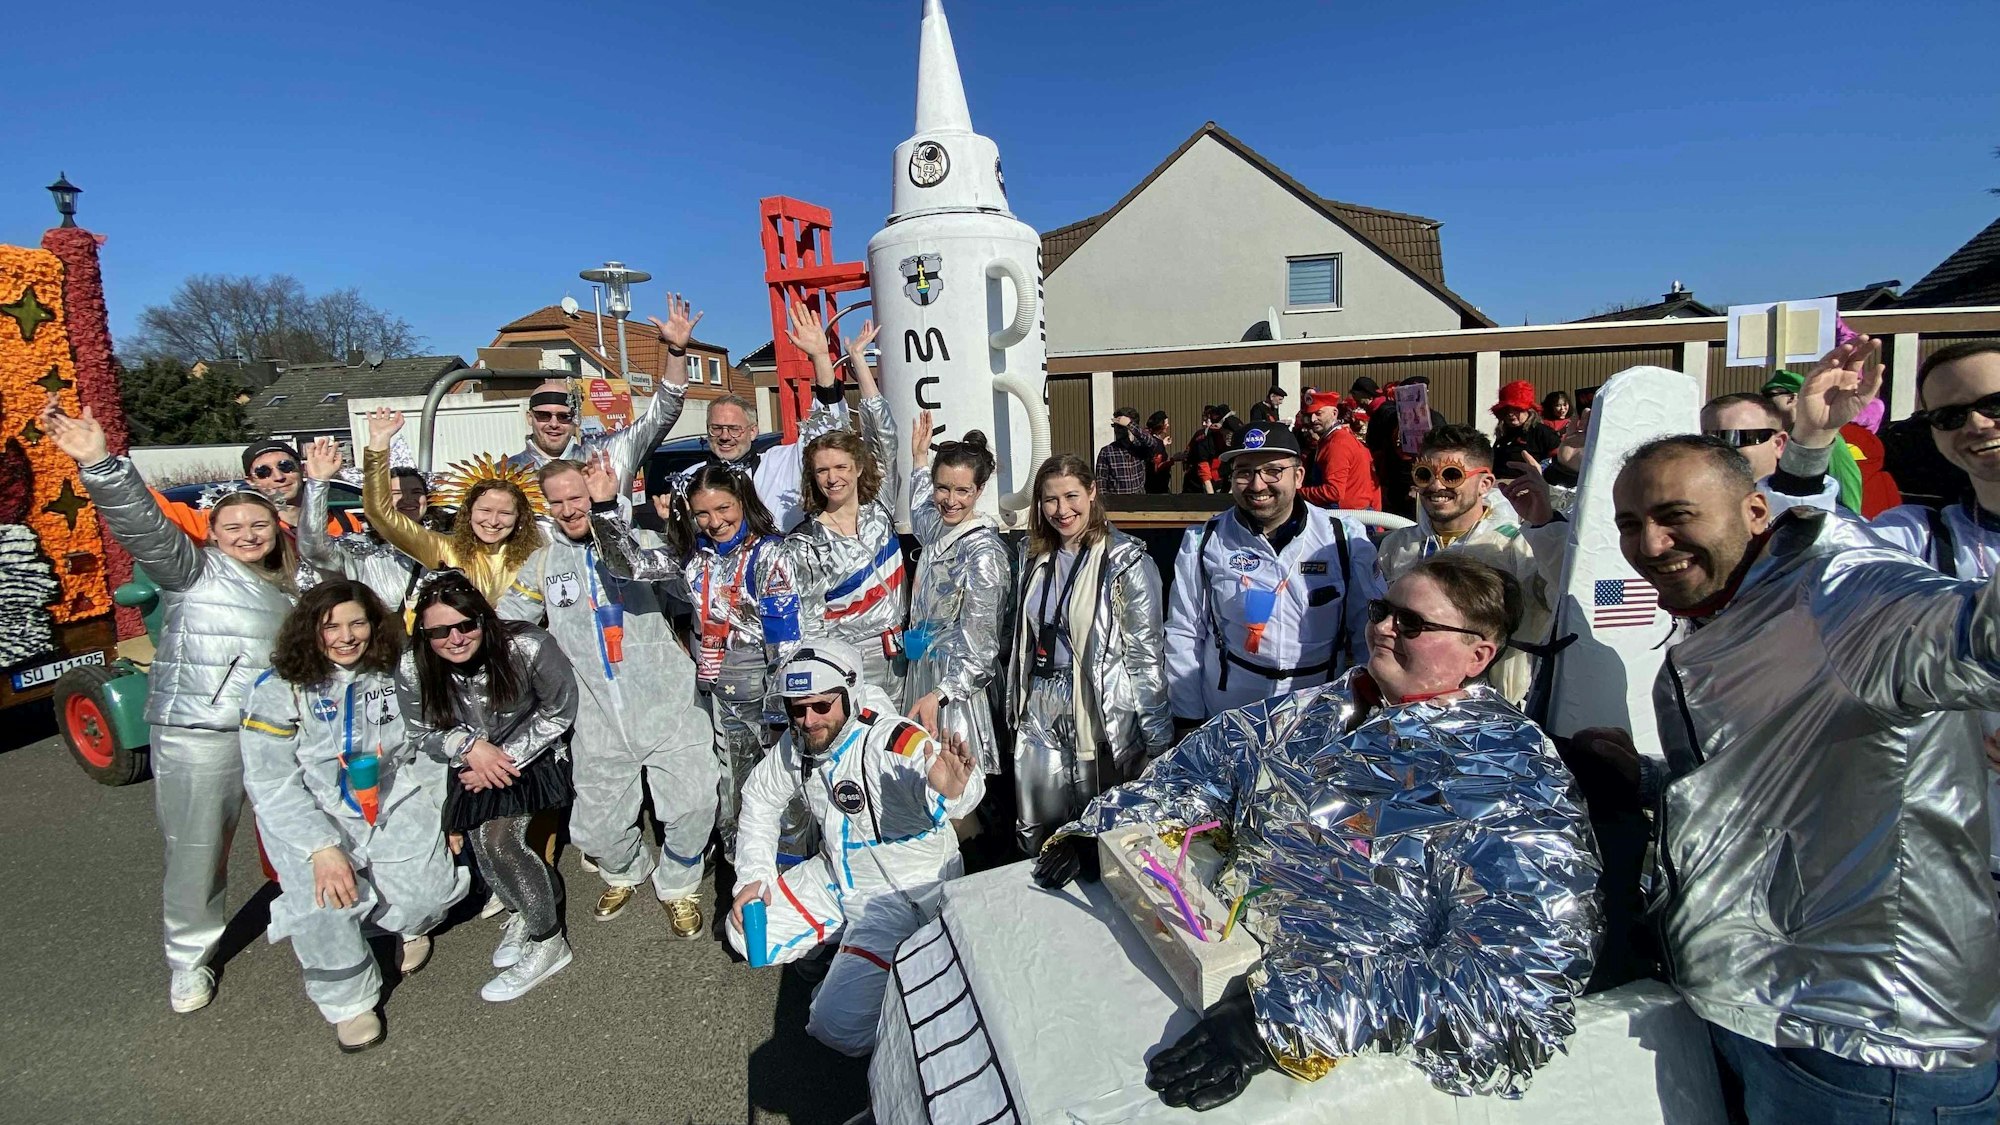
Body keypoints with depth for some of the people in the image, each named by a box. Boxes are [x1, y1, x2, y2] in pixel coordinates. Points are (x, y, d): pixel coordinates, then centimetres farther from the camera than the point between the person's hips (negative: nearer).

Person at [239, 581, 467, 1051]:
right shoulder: (277, 690, -8)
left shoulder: (398, 672, 0)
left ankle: (412, 923, 25)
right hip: (313, 811, -2)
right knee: (324, 896, -28)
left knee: (427, 891, -16)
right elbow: (271, 783, -13)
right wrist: (322, 849, -24)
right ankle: (349, 1001, -1)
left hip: (393, 797, 2)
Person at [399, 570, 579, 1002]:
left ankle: (547, 942, 0)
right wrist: (469, 747, -24)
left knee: (498, 840, -18)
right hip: (470, 762, 4)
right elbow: (423, 732, -3)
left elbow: (558, 712, -14)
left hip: (532, 753, -4)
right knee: (481, 849, -7)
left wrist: (507, 758, -19)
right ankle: (526, 909, 25)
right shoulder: (413, 672, -21)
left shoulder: (529, 648, -30)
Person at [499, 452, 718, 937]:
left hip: (667, 710, -3)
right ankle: (628, 871, 45)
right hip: (597, 725, 4)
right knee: (596, 830, 10)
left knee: (693, 806, -11)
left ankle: (678, 886, 20)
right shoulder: (544, 562, 12)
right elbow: (503, 624, 19)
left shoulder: (640, 538, 0)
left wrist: (606, 508, -33)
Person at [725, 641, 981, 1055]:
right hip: (837, 875, 8)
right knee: (747, 937, 7)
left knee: (840, 1026, -16)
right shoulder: (797, 742, -8)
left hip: (908, 892, -7)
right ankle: (851, 941, 20)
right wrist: (755, 876, 2)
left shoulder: (894, 742, -31)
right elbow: (760, 796, 10)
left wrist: (952, 790, -76)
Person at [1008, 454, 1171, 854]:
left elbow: (1147, 654, -12)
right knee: (1035, 838, 13)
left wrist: (1158, 740, -12)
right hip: (1039, 713, 5)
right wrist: (1014, 705, 16)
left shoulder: (1126, 559, -10)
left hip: (1102, 715, -5)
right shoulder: (1032, 554, 8)